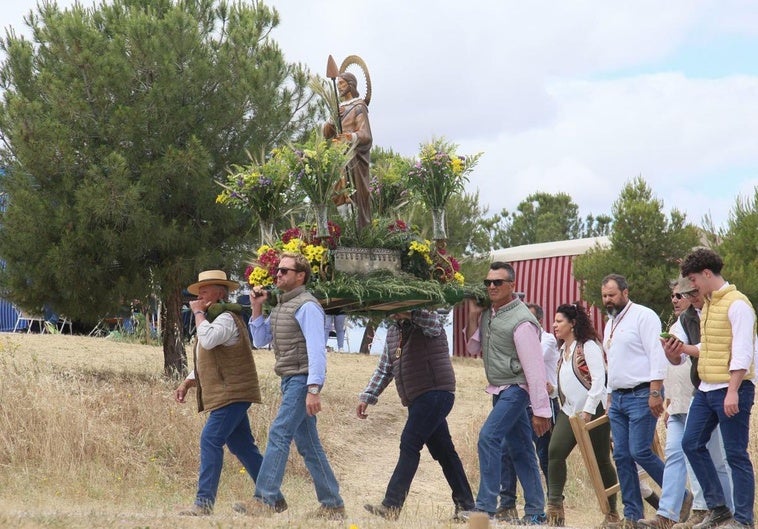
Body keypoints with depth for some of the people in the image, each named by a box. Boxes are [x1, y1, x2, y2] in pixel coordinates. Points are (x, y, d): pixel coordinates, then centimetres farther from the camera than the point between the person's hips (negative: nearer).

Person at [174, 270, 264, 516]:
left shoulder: (227, 318, -13)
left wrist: (198, 313, -18)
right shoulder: (212, 320, 21)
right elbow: (205, 361, 27)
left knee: (210, 440, -17)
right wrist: (187, 383, 13)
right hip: (228, 394, 11)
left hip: (232, 394, -11)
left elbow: (208, 340, -33)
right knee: (241, 445, 13)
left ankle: (204, 503, -19)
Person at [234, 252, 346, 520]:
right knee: (308, 445, 9)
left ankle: (265, 500, -17)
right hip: (289, 380, 9)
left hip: (302, 380, -9)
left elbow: (316, 349, -19)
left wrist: (314, 389, -27)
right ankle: (332, 505, 12)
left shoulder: (307, 306, -12)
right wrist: (257, 308, 6)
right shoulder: (281, 306, 16)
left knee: (279, 434, -15)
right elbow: (260, 340, 19)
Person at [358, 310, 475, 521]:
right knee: (443, 451, 11)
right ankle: (466, 505, 17)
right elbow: (384, 369, 21)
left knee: (409, 444, -16)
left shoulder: (427, 323, -6)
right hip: (419, 400, 9)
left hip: (435, 393, -9)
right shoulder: (393, 332, 17)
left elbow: (431, 321, -33)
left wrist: (406, 314, -36)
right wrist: (366, 397, 15)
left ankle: (391, 506, -20)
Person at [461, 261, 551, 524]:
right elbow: (473, 347, 14)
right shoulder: (488, 314, 6)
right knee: (520, 450, 10)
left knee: (488, 437, -20)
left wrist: (540, 410, -22)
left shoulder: (521, 321, -19)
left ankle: (485, 506, -18)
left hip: (516, 389, -9)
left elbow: (535, 368, -20)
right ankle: (535, 511, 15)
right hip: (500, 390, 9)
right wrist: (474, 315, -1)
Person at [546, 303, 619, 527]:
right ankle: (555, 507, -12)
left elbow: (599, 380, -17)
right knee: (555, 451, -13)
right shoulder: (564, 349, 14)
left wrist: (588, 410, -20)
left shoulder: (588, 346, -10)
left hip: (593, 411, -7)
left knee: (601, 461, 3)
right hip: (570, 410, 7)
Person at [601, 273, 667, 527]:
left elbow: (657, 355, -15)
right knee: (622, 456, 3)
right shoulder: (610, 324, 19)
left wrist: (655, 392, -21)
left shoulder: (643, 316, -8)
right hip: (617, 397, 9)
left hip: (641, 395, -8)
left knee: (640, 451, -14)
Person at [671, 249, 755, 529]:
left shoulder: (736, 304, -13)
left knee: (736, 454, -3)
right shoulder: (708, 304, 15)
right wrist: (682, 349, 10)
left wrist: (733, 391, -23)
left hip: (731, 390, -10)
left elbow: (742, 352, -19)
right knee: (692, 443, 10)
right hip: (706, 389, 10)